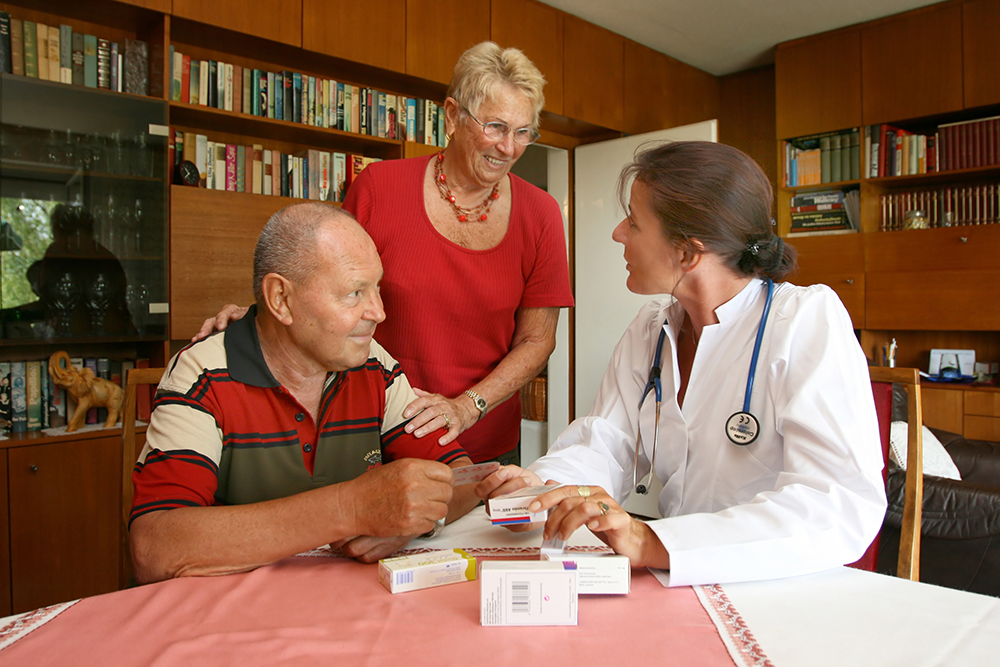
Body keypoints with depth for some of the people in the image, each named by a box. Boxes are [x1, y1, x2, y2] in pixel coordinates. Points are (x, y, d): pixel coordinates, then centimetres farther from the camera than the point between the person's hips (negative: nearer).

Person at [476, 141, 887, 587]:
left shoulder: (809, 321, -15)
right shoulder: (650, 329, 6)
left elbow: (846, 508, -26)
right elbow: (607, 444, 4)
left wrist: (652, 544, -35)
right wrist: (543, 486, -18)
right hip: (679, 593, 5)